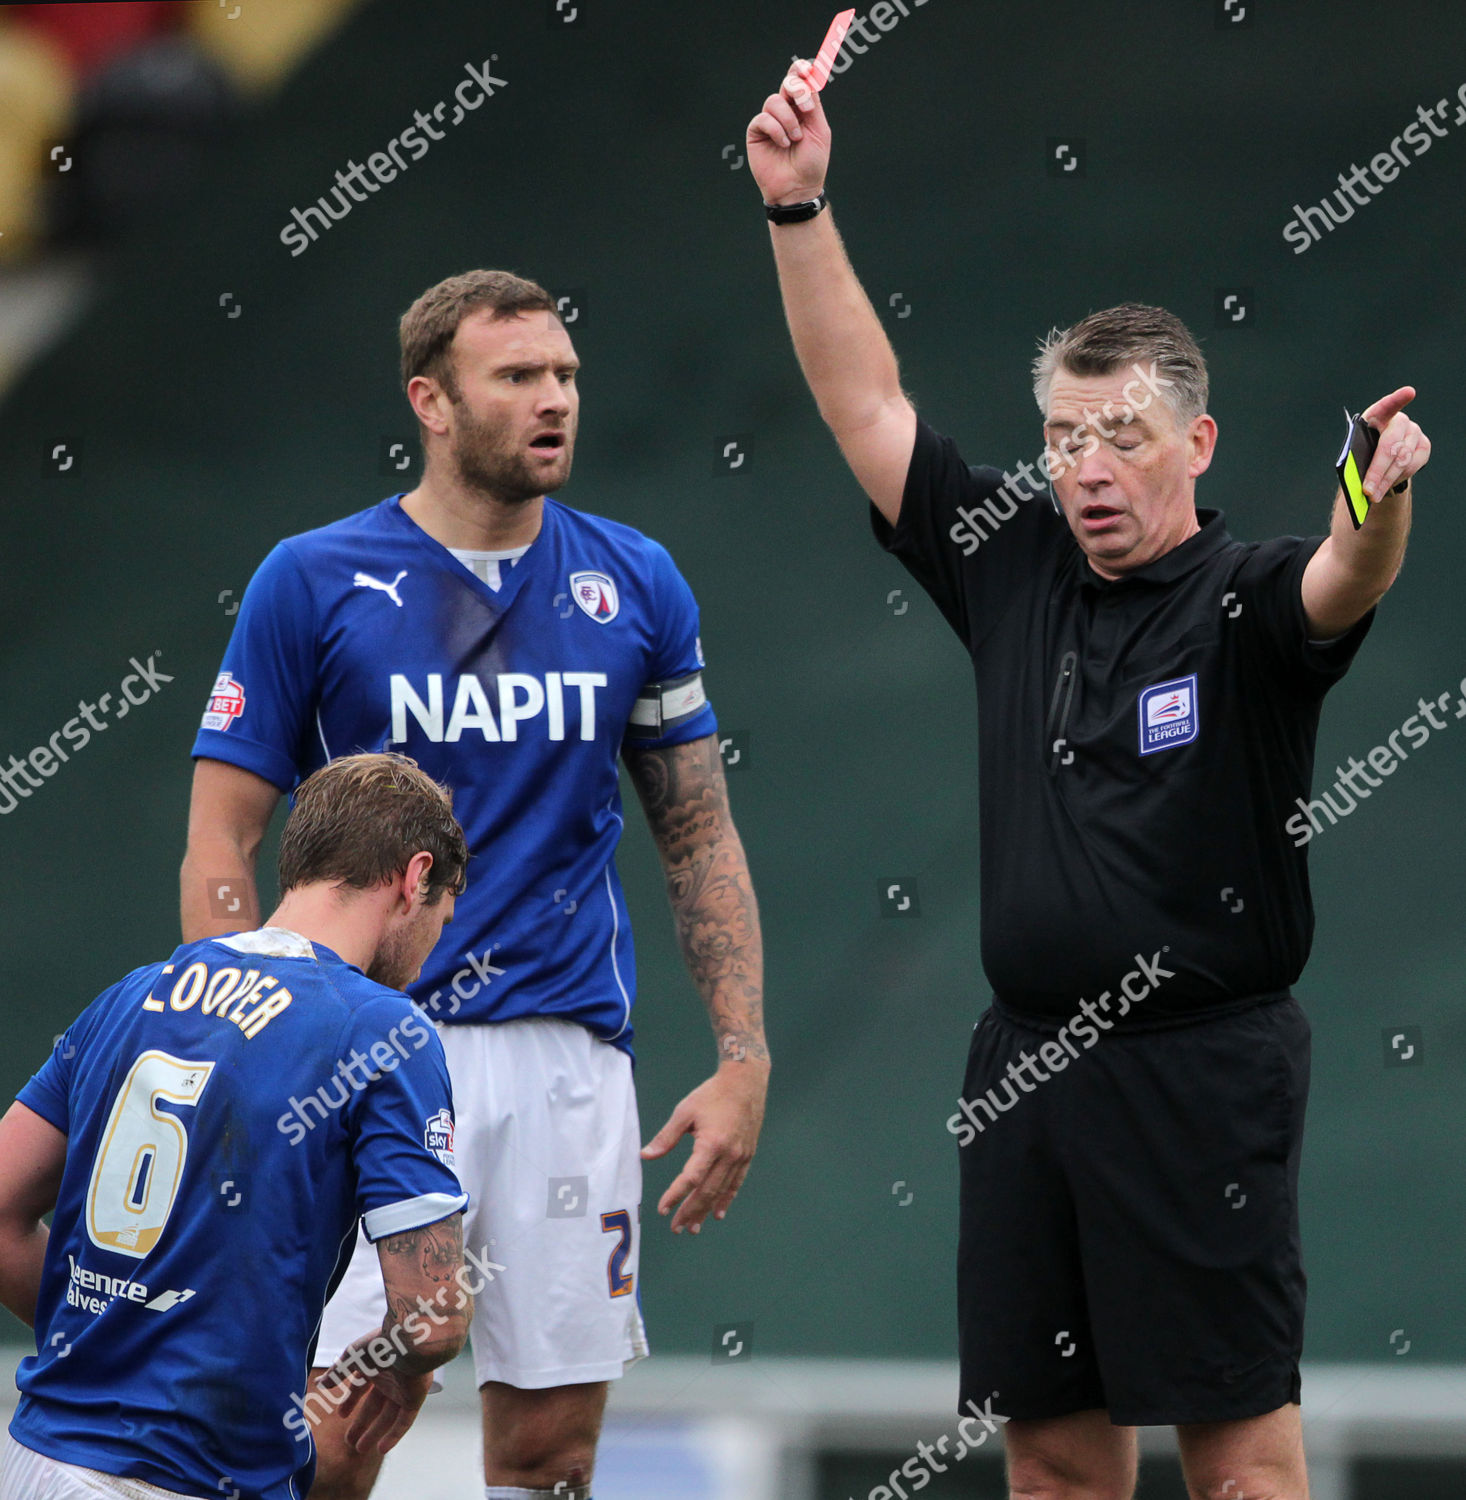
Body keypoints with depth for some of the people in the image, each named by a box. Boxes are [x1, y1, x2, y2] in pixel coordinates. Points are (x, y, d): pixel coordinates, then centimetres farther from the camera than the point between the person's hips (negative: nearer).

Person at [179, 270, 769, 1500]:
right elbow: (219, 851, -1)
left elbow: (701, 840, 13)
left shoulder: (636, 583, 7)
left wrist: (744, 1061, 4)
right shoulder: (311, 585, -2)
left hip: (570, 1058, 3)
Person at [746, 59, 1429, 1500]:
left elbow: (1342, 584, -28)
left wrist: (1378, 502, -51)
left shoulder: (1244, 602, -6)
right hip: (1025, 1056, 6)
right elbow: (865, 404, 11)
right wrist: (798, 206, 3)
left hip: (1201, 1069, -6)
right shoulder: (1013, 569, 9)